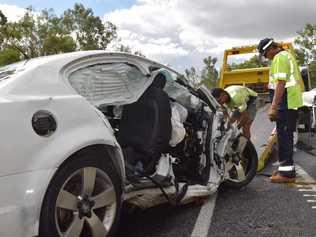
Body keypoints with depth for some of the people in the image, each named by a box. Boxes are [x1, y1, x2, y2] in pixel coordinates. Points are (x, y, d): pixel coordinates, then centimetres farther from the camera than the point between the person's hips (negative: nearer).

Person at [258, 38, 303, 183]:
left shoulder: (280, 57, -12)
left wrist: (273, 107, -24)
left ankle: (286, 172, -2)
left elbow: (281, 83, -22)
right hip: (292, 102, 10)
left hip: (285, 104, -10)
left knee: (284, 136, -7)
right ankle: (286, 168, 25)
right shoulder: (287, 55, 20)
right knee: (286, 136, 15)